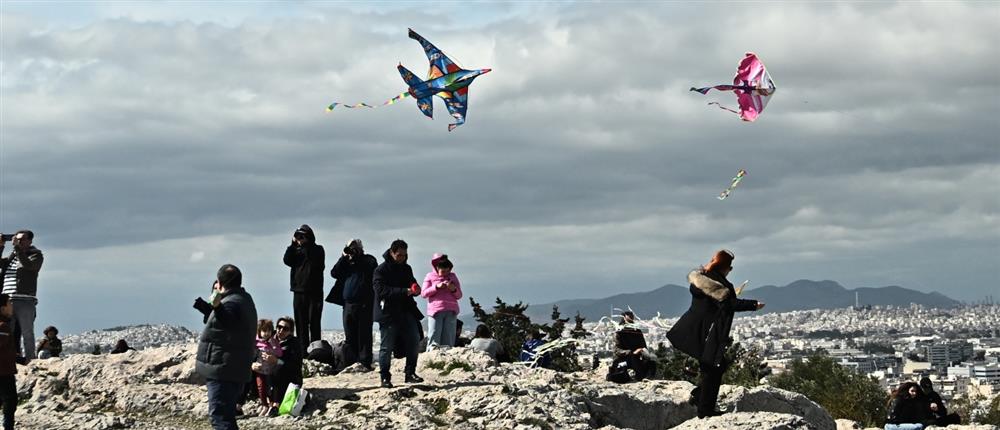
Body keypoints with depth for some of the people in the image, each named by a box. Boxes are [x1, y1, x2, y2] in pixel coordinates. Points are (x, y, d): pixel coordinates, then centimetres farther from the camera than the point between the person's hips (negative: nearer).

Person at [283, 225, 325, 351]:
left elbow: (314, 261, -17)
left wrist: (304, 245, -14)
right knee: (301, 323, 5)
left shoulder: (317, 250, 2)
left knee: (314, 323, -6)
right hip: (299, 292, 4)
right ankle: (302, 353, 8)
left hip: (314, 292, -4)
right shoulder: (296, 250, 13)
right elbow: (287, 261, -2)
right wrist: (293, 244, -7)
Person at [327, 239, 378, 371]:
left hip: (364, 305, -5)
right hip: (348, 304, 5)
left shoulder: (368, 260, 6)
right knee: (349, 337, 6)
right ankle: (349, 364, 9)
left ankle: (365, 363, -5)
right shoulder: (346, 262, 19)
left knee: (364, 335, -5)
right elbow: (334, 273, 7)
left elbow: (371, 268, -15)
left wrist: (356, 258, -10)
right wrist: (344, 258, -2)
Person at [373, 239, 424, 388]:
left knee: (414, 342, 4)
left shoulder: (406, 268, 13)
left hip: (406, 311, 6)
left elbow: (412, 284, 22)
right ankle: (385, 377, 7)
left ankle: (410, 373, 15)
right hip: (388, 313, -6)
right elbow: (382, 291, -19)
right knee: (387, 346, -1)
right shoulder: (381, 270, -8)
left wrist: (416, 289, -4)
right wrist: (405, 292, -27)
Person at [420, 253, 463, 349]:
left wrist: (454, 289, -6)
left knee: (449, 340, 0)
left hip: (451, 311, 3)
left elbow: (459, 295, 16)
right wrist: (437, 287, -10)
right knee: (433, 338, -12)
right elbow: (423, 294, 1)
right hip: (435, 310, -3)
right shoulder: (430, 276, 10)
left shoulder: (453, 276, 16)